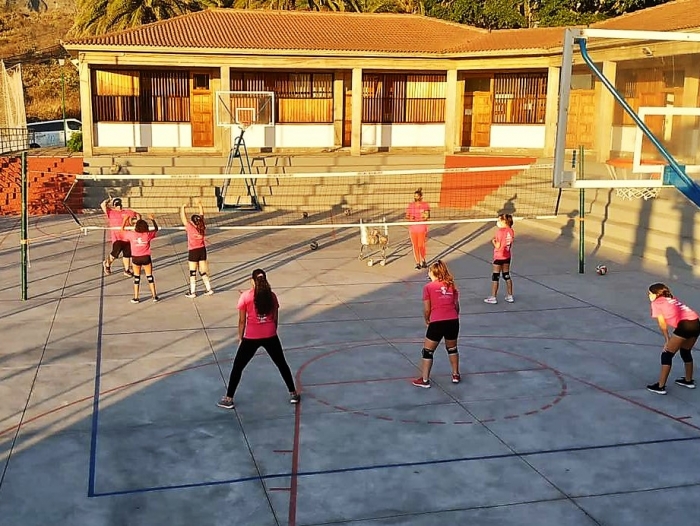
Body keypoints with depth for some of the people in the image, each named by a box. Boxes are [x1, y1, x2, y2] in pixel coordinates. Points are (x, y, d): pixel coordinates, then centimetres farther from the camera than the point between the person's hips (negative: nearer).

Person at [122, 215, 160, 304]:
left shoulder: (132, 234, -13)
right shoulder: (148, 235, -12)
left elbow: (123, 229, 5)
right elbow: (156, 229, 7)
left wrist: (125, 220, 15)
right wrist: (152, 219, 10)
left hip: (135, 258, 0)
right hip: (146, 258, 0)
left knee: (136, 278, 11)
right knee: (150, 277, 11)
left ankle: (136, 298, 13)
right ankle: (155, 297, 13)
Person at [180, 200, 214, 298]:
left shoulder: (190, 228, -15)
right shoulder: (202, 228, -2)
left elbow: (183, 218, -11)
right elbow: (202, 216, 11)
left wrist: (183, 208, 1)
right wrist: (199, 205, 16)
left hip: (193, 252, -5)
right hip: (202, 250, 5)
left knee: (193, 273, 2)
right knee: (203, 272, 13)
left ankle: (192, 292, 4)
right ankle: (209, 289, 14)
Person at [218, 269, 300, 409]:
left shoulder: (245, 296, -8)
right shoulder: (271, 295, 0)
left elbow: (242, 321, -4)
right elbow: (275, 319, 6)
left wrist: (240, 338, 7)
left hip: (251, 338, -2)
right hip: (270, 336, 2)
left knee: (237, 367, 11)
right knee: (282, 364, 19)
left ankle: (228, 399, 15)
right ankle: (293, 394, 25)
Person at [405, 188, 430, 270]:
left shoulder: (425, 205, -2)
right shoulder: (410, 205, 6)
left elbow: (427, 217, -2)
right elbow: (407, 216, 9)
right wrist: (410, 218, -12)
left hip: (422, 228, -3)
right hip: (412, 228, 3)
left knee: (421, 245, -3)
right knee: (415, 246, 2)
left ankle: (423, 260, 22)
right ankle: (417, 263, 11)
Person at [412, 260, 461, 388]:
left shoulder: (428, 287, 3)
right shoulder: (451, 286, 14)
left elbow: (427, 310, 1)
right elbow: (457, 306, 14)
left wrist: (427, 321, 18)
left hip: (437, 323, -4)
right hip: (453, 321, 4)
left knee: (428, 351, 10)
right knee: (452, 348, 26)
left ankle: (424, 380, 12)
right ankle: (456, 375, 33)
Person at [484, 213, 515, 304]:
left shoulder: (500, 231, -20)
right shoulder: (511, 231, 2)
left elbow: (497, 246, -20)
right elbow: (509, 244, 9)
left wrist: (493, 241, -2)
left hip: (498, 257, -7)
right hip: (507, 257, 7)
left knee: (495, 277, 2)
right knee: (507, 276, 17)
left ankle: (493, 297, 7)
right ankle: (510, 296, 22)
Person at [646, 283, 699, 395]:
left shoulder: (656, 303, 9)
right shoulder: (671, 299, 29)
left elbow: (662, 324, 4)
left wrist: (667, 340, 9)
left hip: (685, 325, -8)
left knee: (666, 355, 3)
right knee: (686, 352, 29)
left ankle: (660, 387, 4)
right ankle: (688, 380, 43)